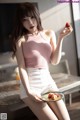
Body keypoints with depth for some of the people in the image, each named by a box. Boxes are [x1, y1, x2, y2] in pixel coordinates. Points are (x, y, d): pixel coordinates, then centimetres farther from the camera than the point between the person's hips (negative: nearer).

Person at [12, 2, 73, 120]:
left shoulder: (49, 33, 7)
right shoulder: (20, 39, -3)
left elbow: (55, 61, 4)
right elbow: (21, 67, -8)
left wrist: (61, 38, -3)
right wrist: (28, 91, -17)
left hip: (48, 81, 4)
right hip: (30, 83, -4)